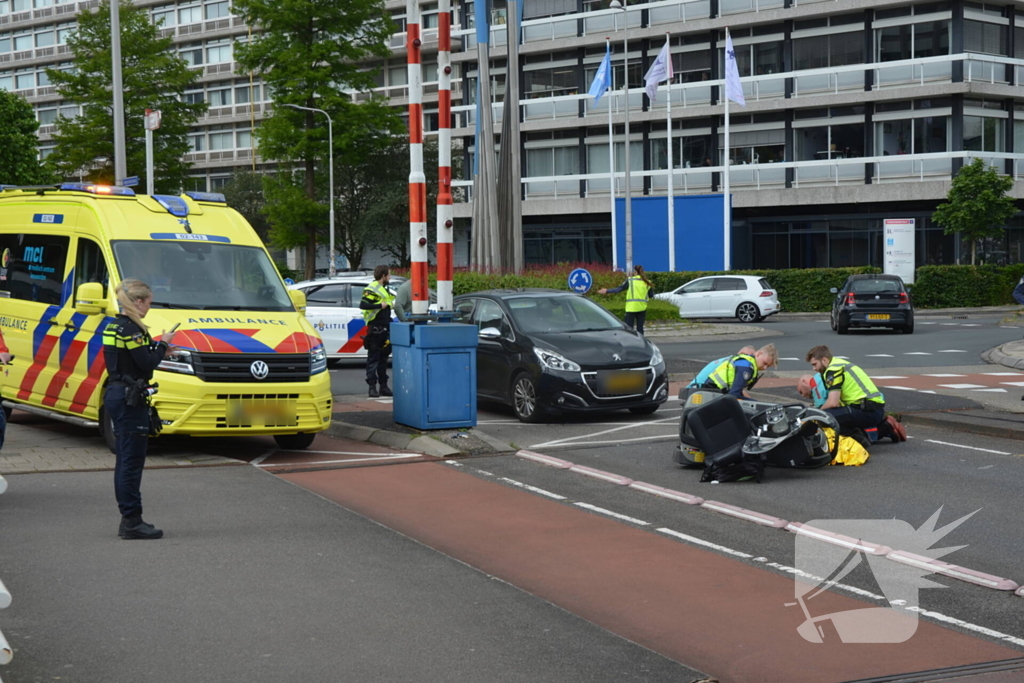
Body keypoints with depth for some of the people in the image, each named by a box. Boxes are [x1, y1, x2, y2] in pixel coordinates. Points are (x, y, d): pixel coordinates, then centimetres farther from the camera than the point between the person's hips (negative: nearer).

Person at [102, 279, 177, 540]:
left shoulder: (114, 327, 13)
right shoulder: (130, 329, -16)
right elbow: (147, 364, -19)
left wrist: (157, 347, 8)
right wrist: (162, 344, -4)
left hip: (115, 395, 10)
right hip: (130, 399, -10)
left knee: (126, 460, 13)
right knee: (132, 460, -6)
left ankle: (128, 519, 17)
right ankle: (132, 521, -4)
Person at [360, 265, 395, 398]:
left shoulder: (383, 289, 19)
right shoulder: (372, 289, -11)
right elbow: (363, 305, -22)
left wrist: (390, 303, 14)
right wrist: (380, 305, -20)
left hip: (384, 327, 10)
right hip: (375, 328, -10)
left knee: (383, 358, 13)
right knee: (373, 358, -6)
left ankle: (383, 387, 18)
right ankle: (372, 387, -5)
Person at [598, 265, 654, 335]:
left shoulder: (630, 280, -3)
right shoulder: (647, 282, 6)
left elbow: (619, 289, -2)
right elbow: (650, 295, 10)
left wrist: (607, 291, 6)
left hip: (631, 307, -3)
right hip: (642, 308, 3)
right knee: (640, 327, 8)